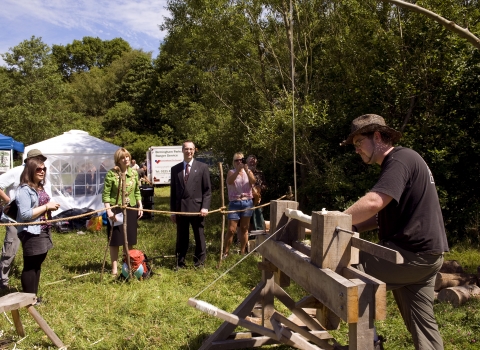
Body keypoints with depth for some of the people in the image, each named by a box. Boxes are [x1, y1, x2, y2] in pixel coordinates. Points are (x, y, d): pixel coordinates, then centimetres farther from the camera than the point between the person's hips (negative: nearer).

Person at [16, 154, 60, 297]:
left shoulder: (40, 187, 11)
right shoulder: (24, 189, -17)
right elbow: (25, 214, -23)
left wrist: (51, 206, 4)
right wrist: (46, 206, -19)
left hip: (43, 231, 9)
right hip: (31, 233, -9)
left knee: (37, 264, 15)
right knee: (30, 266, 1)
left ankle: (34, 297, 25)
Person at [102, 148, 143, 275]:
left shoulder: (134, 173, 5)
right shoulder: (111, 174, -10)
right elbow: (106, 194, -9)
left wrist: (140, 205, 7)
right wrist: (108, 210, -16)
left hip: (131, 209, 4)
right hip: (116, 209, -4)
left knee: (129, 240, 11)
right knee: (115, 240, 4)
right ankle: (114, 267, 14)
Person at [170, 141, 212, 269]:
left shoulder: (202, 167, 2)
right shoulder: (175, 169, 8)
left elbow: (207, 189, -1)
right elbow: (173, 191, 10)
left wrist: (205, 207, -11)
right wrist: (172, 210, 6)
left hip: (197, 207, -2)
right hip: (180, 208, 2)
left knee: (199, 237, 8)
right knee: (181, 238, 10)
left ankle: (199, 263, 21)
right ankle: (180, 262, 21)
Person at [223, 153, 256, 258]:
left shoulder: (248, 172, 9)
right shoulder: (231, 172, 4)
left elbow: (253, 181, -12)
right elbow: (229, 181, -19)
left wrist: (246, 169, -25)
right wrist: (238, 170, -30)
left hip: (247, 203, 2)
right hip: (235, 203, -2)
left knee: (244, 229, 7)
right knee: (231, 230, -6)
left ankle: (242, 252, 14)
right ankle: (225, 253, 2)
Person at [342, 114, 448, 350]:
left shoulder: (401, 159, -14)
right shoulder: (396, 163, 18)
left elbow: (373, 203, -29)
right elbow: (384, 213, 19)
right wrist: (352, 229, 5)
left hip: (414, 253, -10)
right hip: (420, 253, 10)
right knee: (422, 323, 13)